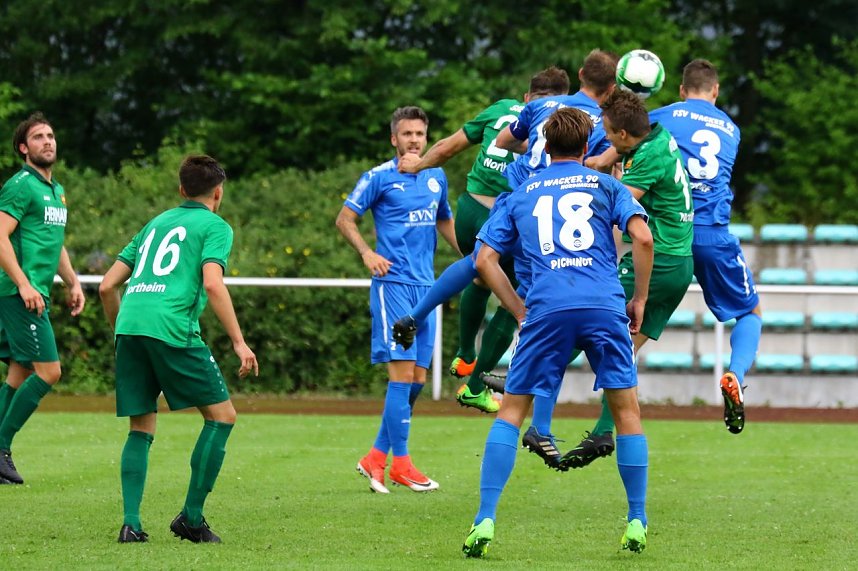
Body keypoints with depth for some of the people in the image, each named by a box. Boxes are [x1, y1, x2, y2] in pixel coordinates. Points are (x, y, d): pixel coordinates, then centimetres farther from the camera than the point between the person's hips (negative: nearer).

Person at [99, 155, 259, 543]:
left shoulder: (156, 223, 27)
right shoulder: (214, 226, 9)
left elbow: (108, 285, 24)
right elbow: (213, 284, -9)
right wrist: (238, 342, -7)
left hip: (129, 324, 6)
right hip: (172, 329, -6)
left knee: (141, 428, 13)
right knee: (221, 415, 5)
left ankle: (131, 523, -1)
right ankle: (191, 518, 1)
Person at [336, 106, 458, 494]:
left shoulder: (436, 178, 14)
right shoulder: (379, 178, -3)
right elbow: (344, 219, -1)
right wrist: (367, 252, -16)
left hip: (426, 286, 7)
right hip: (393, 284, -7)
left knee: (417, 380, 5)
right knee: (402, 373, -11)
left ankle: (376, 458, 12)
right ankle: (401, 464, -6)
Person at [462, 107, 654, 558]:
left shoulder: (520, 196, 22)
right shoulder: (605, 185, 17)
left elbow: (484, 260, 13)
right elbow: (642, 237, 1)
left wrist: (519, 310, 15)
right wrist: (639, 300, 10)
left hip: (546, 309, 1)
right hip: (604, 307, -1)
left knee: (511, 411, 7)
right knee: (627, 408, 12)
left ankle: (485, 521, -4)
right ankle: (637, 523, 10)